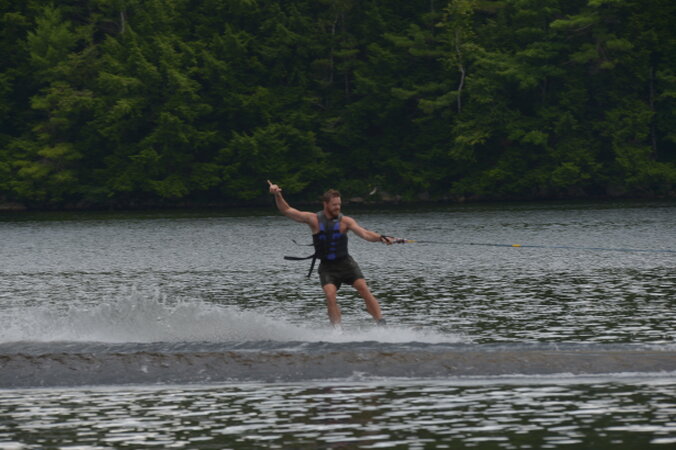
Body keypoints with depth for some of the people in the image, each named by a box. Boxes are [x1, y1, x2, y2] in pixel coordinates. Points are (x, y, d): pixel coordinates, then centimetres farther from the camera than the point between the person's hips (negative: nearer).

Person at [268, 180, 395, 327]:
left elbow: (364, 233, -19)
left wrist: (380, 238, -38)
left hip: (346, 263, 0)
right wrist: (277, 195, -19)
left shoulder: (345, 221, -6)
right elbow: (286, 210, -4)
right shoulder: (314, 220, -5)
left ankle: (381, 325, -14)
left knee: (364, 289, -15)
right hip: (327, 267, 0)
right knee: (330, 296, -20)